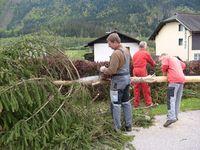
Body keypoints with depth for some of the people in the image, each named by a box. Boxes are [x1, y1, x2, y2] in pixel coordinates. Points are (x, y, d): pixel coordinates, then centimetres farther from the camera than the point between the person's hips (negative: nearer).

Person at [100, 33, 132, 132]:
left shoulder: (116, 53, -20)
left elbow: (112, 71, -24)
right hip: (127, 78, 9)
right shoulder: (126, 50, 10)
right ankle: (128, 126, 23)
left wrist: (104, 70, -5)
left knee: (116, 104, 1)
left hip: (118, 80, -9)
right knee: (126, 102, 15)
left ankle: (117, 128, 8)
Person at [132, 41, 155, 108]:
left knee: (136, 87, 8)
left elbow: (133, 63, 13)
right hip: (142, 71, -5)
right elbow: (151, 61, 13)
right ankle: (148, 103, 9)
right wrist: (153, 64, 33)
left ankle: (136, 103, 12)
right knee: (145, 87, 2)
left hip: (135, 70, 5)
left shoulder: (135, 54, 14)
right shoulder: (146, 53, 1)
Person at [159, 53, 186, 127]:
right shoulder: (175, 58, 31)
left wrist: (164, 73, 9)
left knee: (171, 99, -12)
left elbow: (164, 66, -8)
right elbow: (183, 65, 32)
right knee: (177, 99, 11)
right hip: (182, 79, 8)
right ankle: (175, 116, 15)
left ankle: (171, 118, -21)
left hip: (174, 80, -8)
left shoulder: (165, 58, 8)